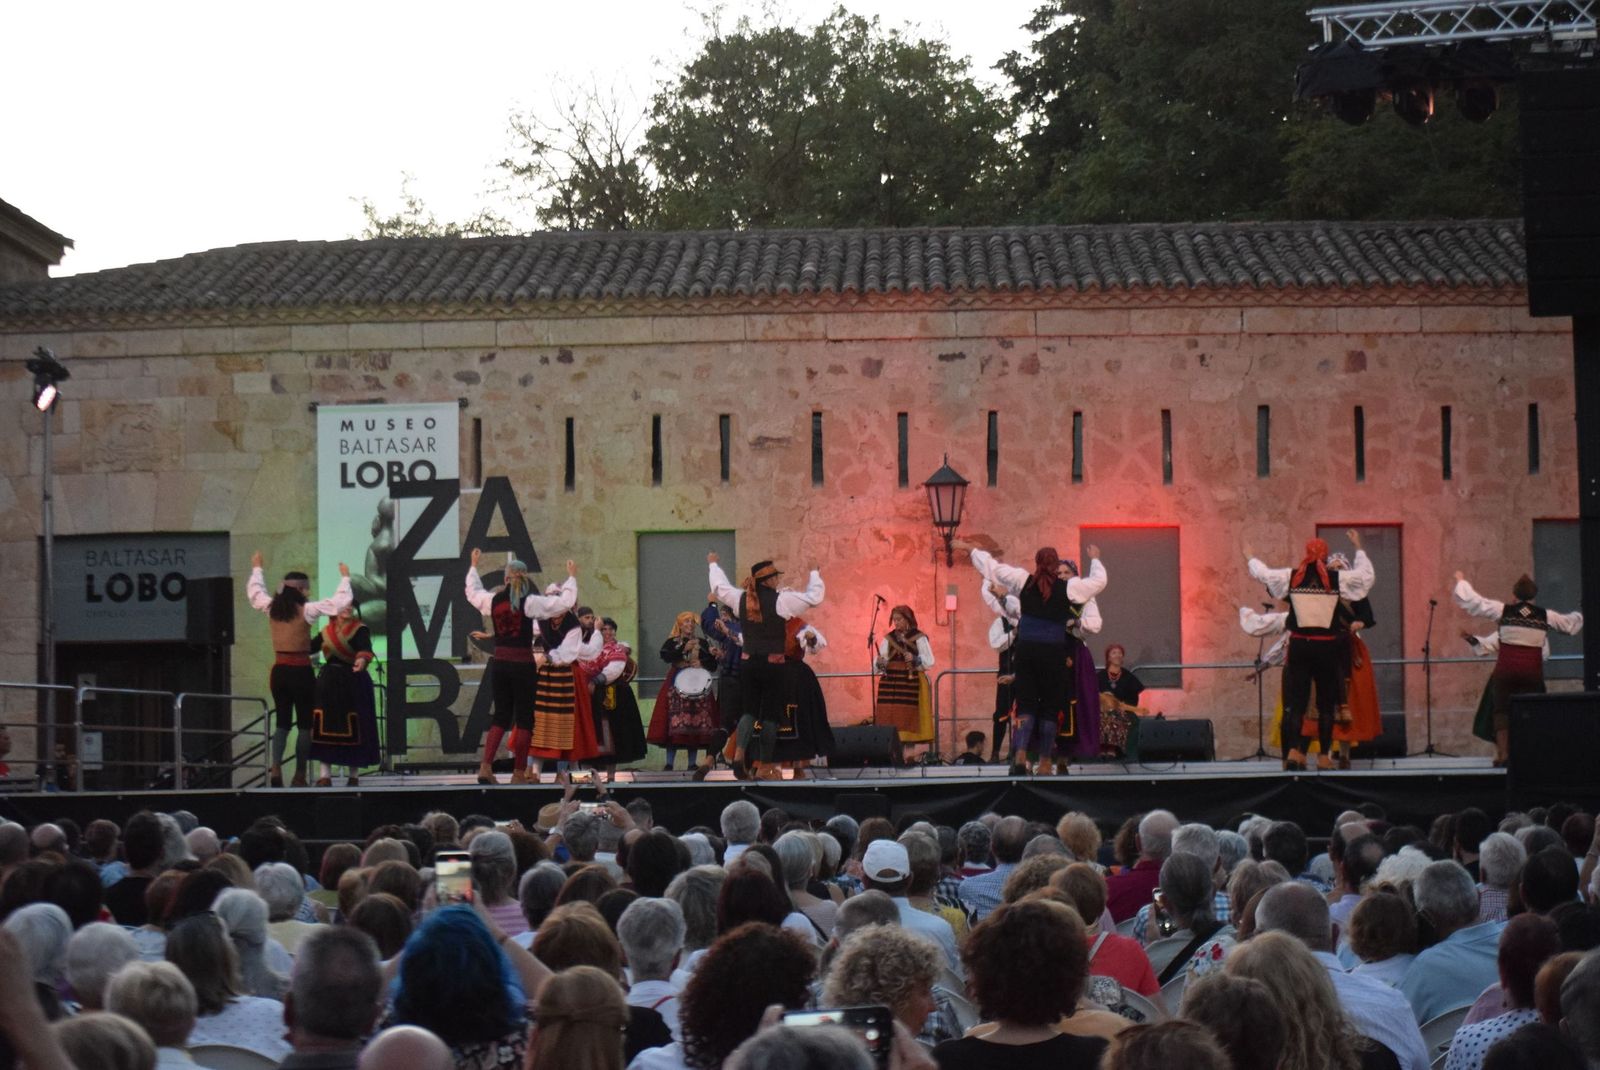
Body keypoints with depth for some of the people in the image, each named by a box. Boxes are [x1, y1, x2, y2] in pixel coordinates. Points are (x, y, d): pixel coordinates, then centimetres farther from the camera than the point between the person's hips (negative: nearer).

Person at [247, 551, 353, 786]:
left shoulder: (271, 608, 3)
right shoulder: (307, 610, -12)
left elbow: (255, 591, 24)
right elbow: (341, 601, -10)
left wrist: (257, 568, 39)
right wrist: (345, 577, 4)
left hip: (279, 672, 5)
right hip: (301, 672, -5)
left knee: (282, 721, 12)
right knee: (304, 724, 5)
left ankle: (276, 769, -3)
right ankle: (299, 775, 5)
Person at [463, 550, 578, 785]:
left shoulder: (493, 600, 3)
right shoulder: (530, 602, -9)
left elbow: (472, 592, 24)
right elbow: (566, 602, -8)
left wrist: (474, 566, 38)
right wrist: (572, 578, 7)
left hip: (499, 664, 4)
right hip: (523, 665, -4)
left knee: (501, 716, 14)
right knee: (524, 718, 4)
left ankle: (486, 767, 2)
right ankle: (519, 773, 5)